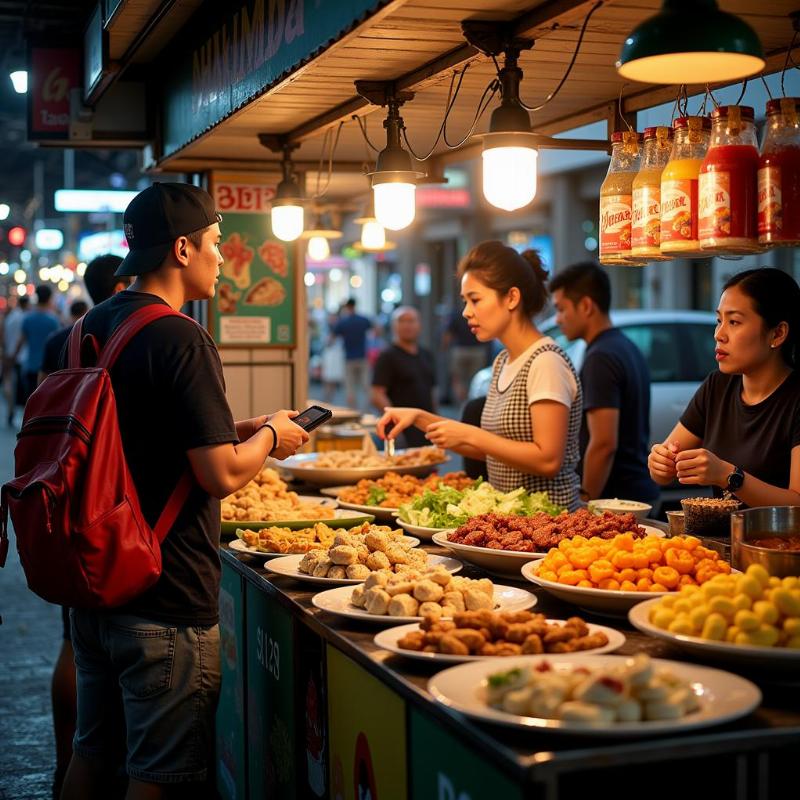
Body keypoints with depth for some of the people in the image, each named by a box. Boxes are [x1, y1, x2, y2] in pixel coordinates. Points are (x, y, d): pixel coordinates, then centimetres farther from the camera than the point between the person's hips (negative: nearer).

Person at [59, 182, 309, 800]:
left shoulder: (93, 328, 8)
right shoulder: (181, 339, -19)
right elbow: (222, 474, -21)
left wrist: (238, 429, 14)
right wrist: (269, 436, -2)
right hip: (166, 598, -8)